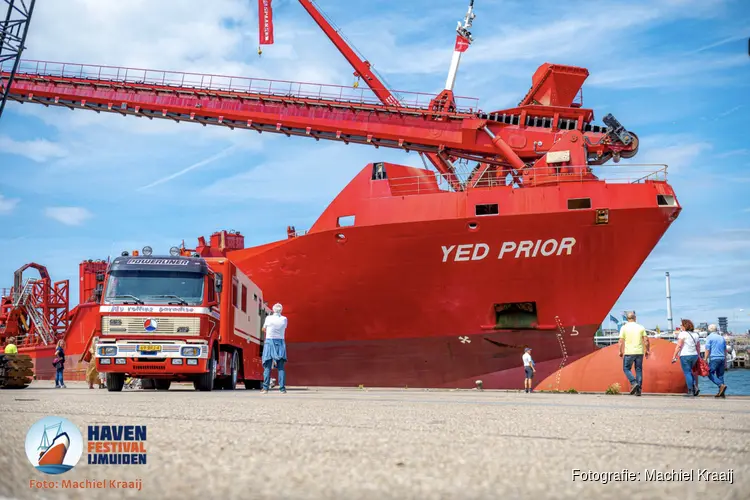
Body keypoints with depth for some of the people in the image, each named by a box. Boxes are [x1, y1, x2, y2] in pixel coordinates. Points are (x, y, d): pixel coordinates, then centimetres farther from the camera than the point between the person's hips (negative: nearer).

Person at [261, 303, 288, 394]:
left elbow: (264, 329, 11)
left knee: (267, 367, 1)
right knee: (281, 367, 3)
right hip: (280, 343, 1)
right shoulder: (284, 319, 0)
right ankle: (282, 388, -2)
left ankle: (265, 388, -4)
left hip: (269, 342, -1)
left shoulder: (269, 318, -4)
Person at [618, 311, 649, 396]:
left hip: (629, 352, -2)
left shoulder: (624, 327, -1)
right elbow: (646, 340, 0)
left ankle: (634, 383, -10)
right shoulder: (641, 327, 4)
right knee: (639, 370, 9)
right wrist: (647, 350, 11)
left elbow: (621, 341, -4)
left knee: (626, 368, 11)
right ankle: (638, 389, 6)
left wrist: (620, 351, 6)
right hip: (639, 352, 2)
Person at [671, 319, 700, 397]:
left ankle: (690, 391, -1)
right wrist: (698, 357, 21)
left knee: (687, 373, -1)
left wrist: (674, 356, -11)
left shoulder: (683, 333, -8)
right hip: (694, 355, 7)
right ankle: (695, 387, 7)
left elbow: (678, 346, -12)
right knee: (690, 372, 21)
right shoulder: (696, 335, 13)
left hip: (685, 356, -7)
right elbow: (698, 348, 14)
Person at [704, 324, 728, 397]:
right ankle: (721, 393, 6)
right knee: (720, 375, 9)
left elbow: (707, 350, -9)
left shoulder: (709, 337, -3)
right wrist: (725, 361, 23)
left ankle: (721, 385, -19)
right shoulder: (721, 337, 15)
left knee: (710, 374, 0)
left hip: (714, 358, -6)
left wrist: (705, 360, -5)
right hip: (722, 358, 6)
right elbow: (725, 350, 18)